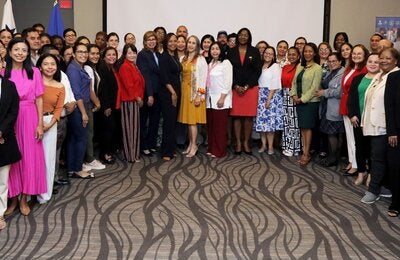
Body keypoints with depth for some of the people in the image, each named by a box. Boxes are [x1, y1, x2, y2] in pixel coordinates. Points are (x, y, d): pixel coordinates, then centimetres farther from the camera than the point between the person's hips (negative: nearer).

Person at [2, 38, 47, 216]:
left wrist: (40, 124, -2)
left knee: (30, 157, 5)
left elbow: (39, 99, 2)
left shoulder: (34, 72, 1)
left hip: (29, 119, 0)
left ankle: (24, 199, 17)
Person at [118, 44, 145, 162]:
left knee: (135, 127, 13)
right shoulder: (124, 67, -13)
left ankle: (134, 153, 21)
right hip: (129, 101, -9)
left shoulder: (134, 66, 15)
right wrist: (137, 97, -11)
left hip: (136, 101, 9)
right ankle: (130, 155, 5)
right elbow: (128, 85, -18)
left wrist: (140, 97, 9)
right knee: (129, 127, -2)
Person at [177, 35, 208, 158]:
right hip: (184, 91, 6)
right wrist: (181, 91, 6)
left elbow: (203, 78, -11)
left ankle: (194, 145, 3)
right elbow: (182, 76, 14)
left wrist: (199, 95, -16)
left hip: (194, 93, -6)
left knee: (192, 120, -5)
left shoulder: (200, 59, -7)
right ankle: (190, 144, 16)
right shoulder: (184, 59, 12)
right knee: (188, 119, 8)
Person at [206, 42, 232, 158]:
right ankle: (211, 148, 15)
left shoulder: (225, 63, -4)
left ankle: (219, 151, 2)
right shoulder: (210, 64, 16)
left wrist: (222, 98, -16)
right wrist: (207, 96, 8)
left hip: (221, 99, -6)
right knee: (211, 125, 7)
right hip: (210, 99, 6)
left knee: (220, 126, -4)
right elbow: (208, 82, 16)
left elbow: (228, 82, -11)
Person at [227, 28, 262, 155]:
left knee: (248, 116, -1)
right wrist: (236, 86, -8)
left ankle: (246, 143, 8)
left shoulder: (254, 51, 5)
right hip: (235, 88, 1)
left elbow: (257, 70, 0)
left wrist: (247, 86, -8)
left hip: (251, 88, -1)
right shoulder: (231, 52, 7)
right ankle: (238, 142, 8)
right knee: (236, 116, 0)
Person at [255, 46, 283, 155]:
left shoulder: (275, 66, -2)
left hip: (272, 95, -5)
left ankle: (270, 146, 1)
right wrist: (258, 96, 0)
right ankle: (263, 144, 11)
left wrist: (269, 99, -14)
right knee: (261, 120, 3)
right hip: (260, 96, 5)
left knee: (270, 120, -5)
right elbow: (257, 82, 10)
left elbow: (274, 84, -9)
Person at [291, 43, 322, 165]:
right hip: (299, 101, 6)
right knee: (302, 127, 7)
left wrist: (303, 99, -13)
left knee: (307, 127, -3)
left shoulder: (317, 68, -7)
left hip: (310, 101, -6)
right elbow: (294, 82, 13)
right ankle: (305, 152, 13)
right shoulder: (300, 66, 13)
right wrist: (294, 95, -2)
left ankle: (306, 154, 3)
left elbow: (314, 87, -12)